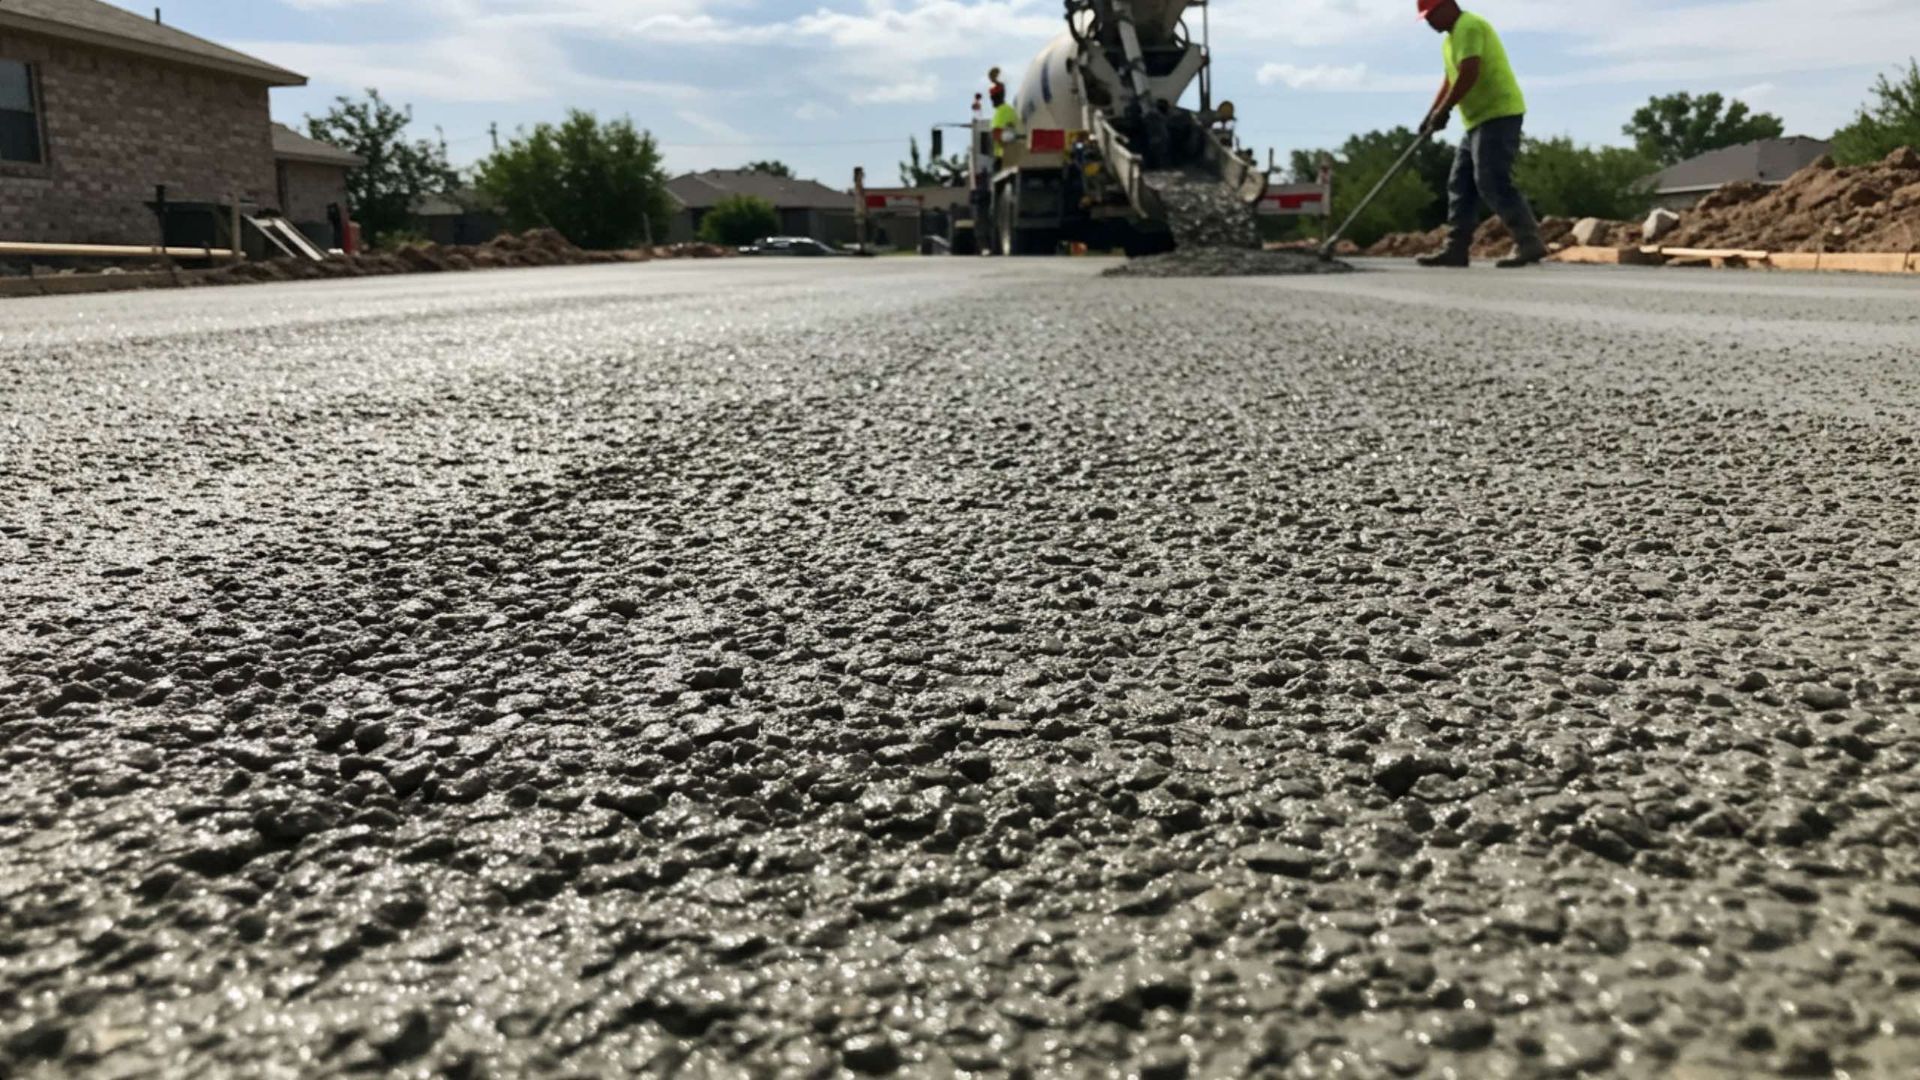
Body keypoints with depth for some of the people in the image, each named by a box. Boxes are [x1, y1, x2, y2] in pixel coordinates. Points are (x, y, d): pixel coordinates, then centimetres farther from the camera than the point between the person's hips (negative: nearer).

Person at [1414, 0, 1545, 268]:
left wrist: (1443, 110, -16)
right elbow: (1450, 82, 28)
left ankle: (1529, 243, -14)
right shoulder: (1452, 38, 22)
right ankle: (1456, 249, 10)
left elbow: (1468, 74, -22)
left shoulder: (1468, 26, -11)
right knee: (1461, 186, 9)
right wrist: (1431, 116, 18)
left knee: (1493, 183, -16)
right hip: (1480, 119, 11)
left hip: (1499, 114, -11)